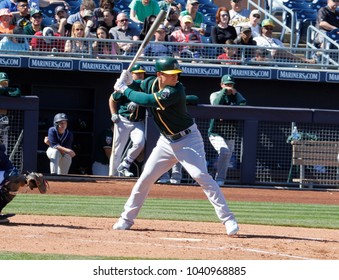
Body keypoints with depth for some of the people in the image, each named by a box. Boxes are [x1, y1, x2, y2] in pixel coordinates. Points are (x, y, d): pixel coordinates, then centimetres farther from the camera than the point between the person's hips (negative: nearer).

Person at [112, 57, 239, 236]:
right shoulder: (150, 83, -6)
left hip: (188, 139, -6)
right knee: (145, 178, 6)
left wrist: (124, 89, -21)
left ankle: (228, 219, -17)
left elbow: (147, 101, -34)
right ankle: (126, 219, 19)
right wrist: (128, 82, -4)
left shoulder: (175, 91, -27)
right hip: (166, 141, 6)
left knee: (201, 175, -19)